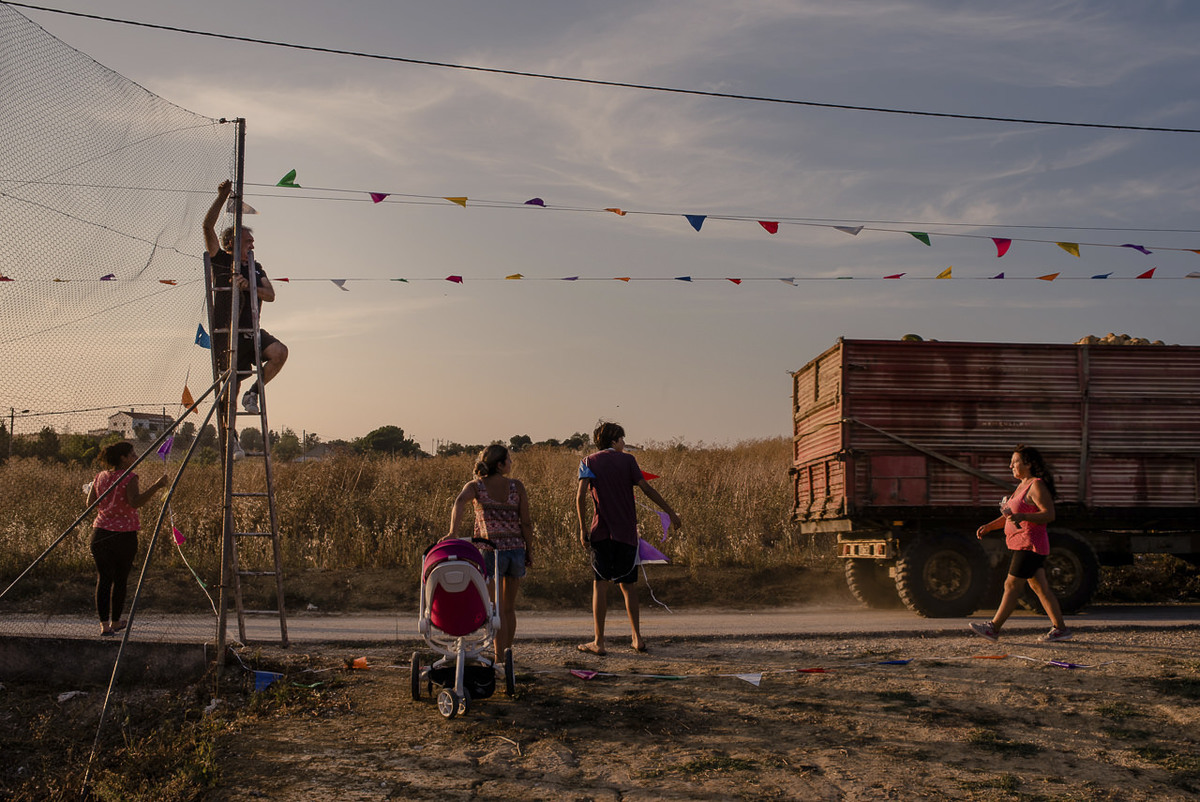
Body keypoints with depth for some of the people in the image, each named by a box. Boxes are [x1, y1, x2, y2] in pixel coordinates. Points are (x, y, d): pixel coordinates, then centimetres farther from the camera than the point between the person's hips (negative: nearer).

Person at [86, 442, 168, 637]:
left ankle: (104, 624, 0)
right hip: (124, 534, -4)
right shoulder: (129, 478, -10)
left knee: (103, 578, 6)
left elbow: (90, 503, 14)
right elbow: (135, 502, -25)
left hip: (100, 533, 4)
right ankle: (115, 622, 21)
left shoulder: (100, 477, 7)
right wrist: (156, 486, -29)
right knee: (120, 579, 10)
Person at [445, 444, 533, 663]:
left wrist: (453, 532, -34)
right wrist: (529, 551, 9)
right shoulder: (517, 486, 0)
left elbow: (459, 502, -22)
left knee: (496, 609, 3)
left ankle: (500, 658, 1)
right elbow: (526, 523, -1)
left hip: (491, 550, -2)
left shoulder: (475, 486, 0)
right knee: (509, 607, 16)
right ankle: (507, 654, 25)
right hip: (516, 549, 2)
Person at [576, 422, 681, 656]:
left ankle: (598, 642, 1)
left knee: (600, 584, 2)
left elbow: (581, 496, -7)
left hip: (602, 531, -1)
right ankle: (638, 638, 10)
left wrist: (583, 528, -4)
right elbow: (647, 489, -1)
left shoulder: (589, 462, 4)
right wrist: (670, 512, 4)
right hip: (627, 532, 1)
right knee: (628, 585, 11)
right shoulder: (627, 460, 5)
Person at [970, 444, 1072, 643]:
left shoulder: (1037, 486, -12)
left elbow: (1049, 515, -20)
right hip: (1020, 545, 10)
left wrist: (1021, 517, -31)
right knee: (1040, 587, 11)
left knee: (1011, 586, -7)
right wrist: (989, 526, 12)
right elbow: (1010, 515, 24)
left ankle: (993, 628, -5)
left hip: (1029, 544, -10)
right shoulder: (1022, 486, 18)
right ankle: (1060, 628, 16)